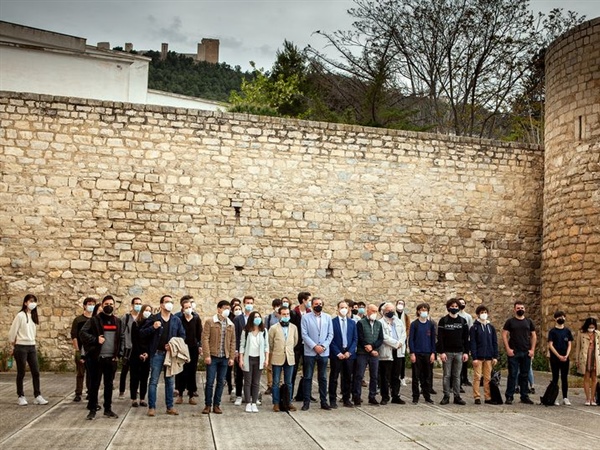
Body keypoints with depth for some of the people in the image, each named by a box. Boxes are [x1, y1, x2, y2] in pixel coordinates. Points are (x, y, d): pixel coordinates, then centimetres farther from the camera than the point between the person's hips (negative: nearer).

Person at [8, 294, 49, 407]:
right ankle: (21, 396, 12)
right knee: (21, 373, 3)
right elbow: (12, 332, -7)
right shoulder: (20, 315, -9)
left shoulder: (34, 316, 11)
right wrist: (12, 347, -1)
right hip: (21, 347, -6)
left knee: (36, 372, 2)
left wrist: (32, 343, 12)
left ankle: (37, 396, 6)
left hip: (32, 347, 6)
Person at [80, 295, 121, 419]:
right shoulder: (95, 320, -3)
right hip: (96, 358, -4)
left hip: (111, 358, 4)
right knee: (94, 384, 2)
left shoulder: (117, 321, 11)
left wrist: (118, 354, 8)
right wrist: (95, 340, -17)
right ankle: (92, 410, 10)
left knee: (109, 384, 10)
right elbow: (83, 333, -10)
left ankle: (108, 409, 19)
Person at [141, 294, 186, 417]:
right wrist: (153, 327, -20)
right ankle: (152, 407, 8)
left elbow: (182, 335, 10)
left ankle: (170, 407, 17)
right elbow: (142, 333, -3)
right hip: (157, 354, -3)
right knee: (154, 381, 1)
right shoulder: (153, 319, -2)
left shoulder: (176, 320, 7)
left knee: (170, 381, 10)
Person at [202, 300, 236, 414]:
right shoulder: (210, 322, -3)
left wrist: (232, 357, 5)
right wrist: (207, 355, -13)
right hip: (212, 357, -4)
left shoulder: (231, 325, 10)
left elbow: (233, 342, 12)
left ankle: (216, 405, 16)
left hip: (225, 358, 4)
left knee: (221, 382, 7)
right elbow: (205, 339, -7)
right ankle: (207, 405, 10)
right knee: (210, 382, -1)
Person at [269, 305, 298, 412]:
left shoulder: (293, 327, 4)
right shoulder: (274, 328, -5)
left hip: (290, 358, 2)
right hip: (277, 358, -2)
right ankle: (276, 403, 11)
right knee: (276, 382, 4)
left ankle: (289, 402, 17)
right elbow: (270, 343, 4)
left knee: (289, 382, 9)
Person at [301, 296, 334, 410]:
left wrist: (323, 346, -8)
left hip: (324, 352, 2)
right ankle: (306, 401, 8)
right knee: (308, 377, 2)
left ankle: (323, 401, 14)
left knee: (323, 378, 8)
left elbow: (330, 334, 5)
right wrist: (314, 346, -13)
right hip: (310, 352, -2)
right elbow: (304, 334, -6)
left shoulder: (327, 317, 8)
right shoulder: (306, 317, -1)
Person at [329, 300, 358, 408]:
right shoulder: (332, 322, -2)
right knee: (334, 378, 2)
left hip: (349, 353, 3)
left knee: (348, 378, 7)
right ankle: (333, 400, 9)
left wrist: (349, 352, -6)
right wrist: (338, 353, -11)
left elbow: (355, 339, 7)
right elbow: (331, 339, -5)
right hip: (336, 354, -3)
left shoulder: (352, 323, 10)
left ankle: (346, 399, 16)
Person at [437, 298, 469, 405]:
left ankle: (457, 397, 11)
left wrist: (466, 352, 1)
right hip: (447, 352, -2)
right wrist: (441, 352, -12)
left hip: (459, 352, 2)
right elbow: (440, 338, -5)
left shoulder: (463, 321, 8)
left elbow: (466, 338, 8)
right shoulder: (443, 321, -1)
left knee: (457, 376, 6)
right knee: (447, 375, 1)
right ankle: (446, 396, 7)